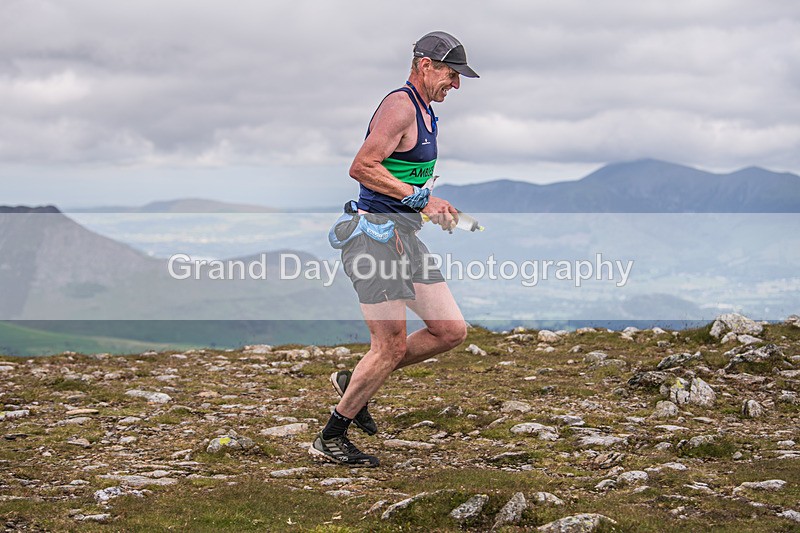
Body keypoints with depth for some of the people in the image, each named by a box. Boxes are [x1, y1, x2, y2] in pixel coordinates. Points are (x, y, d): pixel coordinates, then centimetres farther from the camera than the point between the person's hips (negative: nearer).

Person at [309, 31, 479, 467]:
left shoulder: (424, 111, 19)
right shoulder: (399, 106, -13)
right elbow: (362, 167, -21)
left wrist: (433, 207, 15)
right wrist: (419, 197, -20)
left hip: (404, 235, 10)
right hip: (376, 232, -10)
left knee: (451, 331, 4)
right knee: (391, 347, -9)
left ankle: (353, 381, 17)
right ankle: (330, 439, 5)